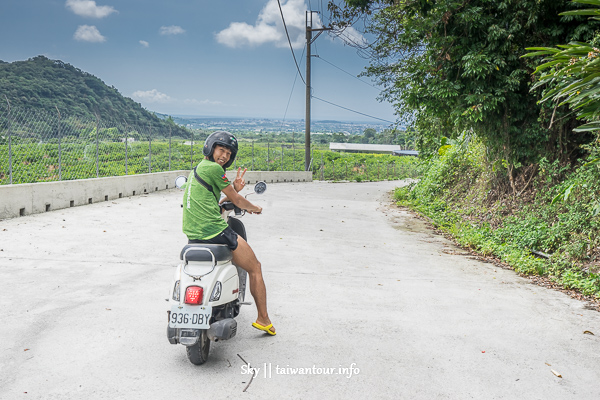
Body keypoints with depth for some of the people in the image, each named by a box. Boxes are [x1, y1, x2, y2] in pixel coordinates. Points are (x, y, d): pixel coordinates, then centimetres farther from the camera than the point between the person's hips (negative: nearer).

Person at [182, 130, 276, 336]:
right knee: (255, 268, 10)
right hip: (216, 232, -9)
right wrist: (255, 208, 17)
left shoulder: (195, 170, 19)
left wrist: (234, 189, 16)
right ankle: (263, 319, 15)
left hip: (192, 235, 9)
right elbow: (237, 200, -2)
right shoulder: (213, 168, -10)